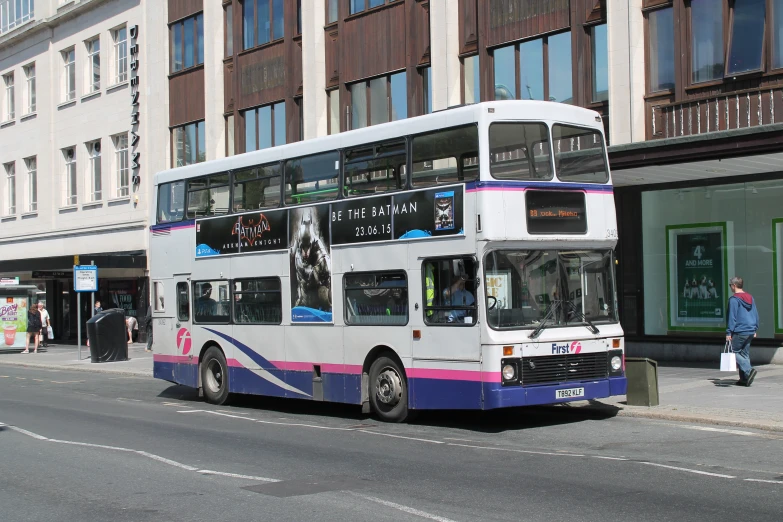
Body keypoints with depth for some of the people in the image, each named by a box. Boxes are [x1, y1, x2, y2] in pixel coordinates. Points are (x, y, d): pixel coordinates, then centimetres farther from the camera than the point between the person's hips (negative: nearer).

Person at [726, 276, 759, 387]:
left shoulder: (734, 299, -10)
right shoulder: (750, 298, 14)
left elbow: (732, 317, -13)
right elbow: (756, 315, 17)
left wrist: (728, 332, -10)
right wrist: (754, 329, 23)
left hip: (739, 332, -8)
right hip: (750, 332, 8)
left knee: (735, 352, 1)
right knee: (745, 354, 11)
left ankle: (749, 370, -17)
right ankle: (744, 379, 8)